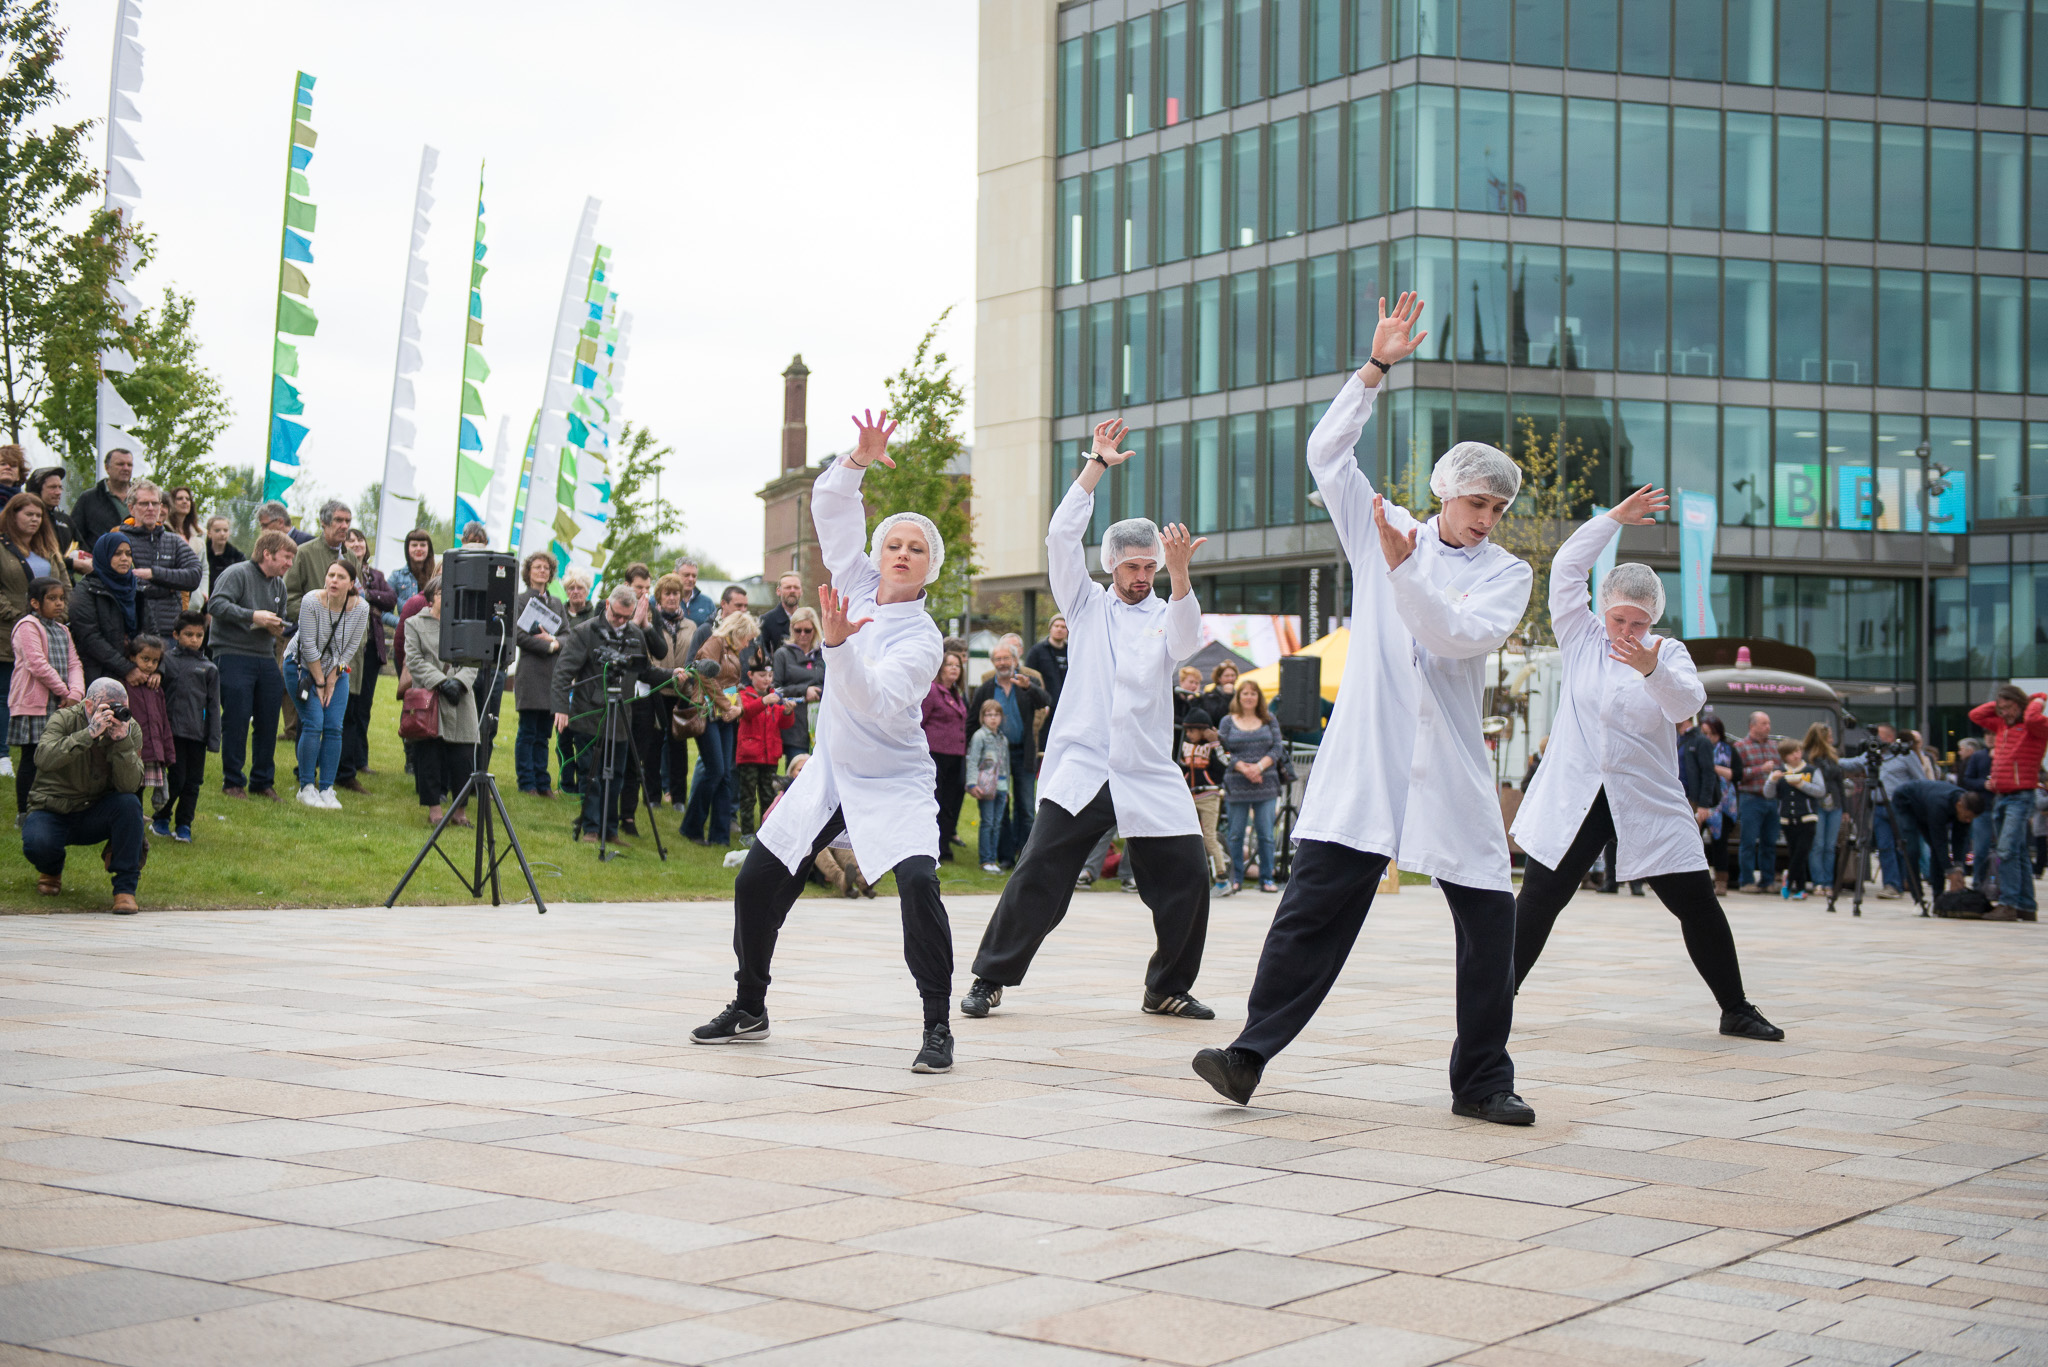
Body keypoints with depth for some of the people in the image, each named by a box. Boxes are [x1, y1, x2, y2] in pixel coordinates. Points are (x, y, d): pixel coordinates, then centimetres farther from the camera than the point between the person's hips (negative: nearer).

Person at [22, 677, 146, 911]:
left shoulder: (130, 729, -7)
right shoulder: (65, 719, -13)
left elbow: (129, 785, -21)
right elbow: (43, 758, -34)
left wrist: (122, 740, -34)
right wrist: (89, 734, -42)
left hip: (96, 816, 2)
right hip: (53, 812, -2)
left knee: (130, 804, -29)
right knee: (37, 844, -33)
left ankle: (125, 888, -16)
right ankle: (51, 870, 9)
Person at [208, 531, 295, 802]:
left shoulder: (279, 585, 17)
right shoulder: (238, 573, -7)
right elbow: (216, 604, -19)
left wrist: (278, 627, 4)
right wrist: (252, 616, -24)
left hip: (266, 659, 7)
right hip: (233, 655, -7)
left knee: (268, 723, 6)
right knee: (236, 721, -6)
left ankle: (262, 781, 16)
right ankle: (233, 781, 5)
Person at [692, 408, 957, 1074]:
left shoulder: (922, 639, -18)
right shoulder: (859, 583, -1)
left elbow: (876, 701, -30)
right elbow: (830, 506, 0)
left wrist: (838, 643, -40)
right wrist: (861, 458, -16)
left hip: (895, 783, -6)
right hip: (832, 771, 6)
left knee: (918, 882, -27)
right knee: (758, 881, 5)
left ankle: (937, 1026, -18)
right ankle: (749, 1008, 24)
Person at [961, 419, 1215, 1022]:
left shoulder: (1165, 615, 14)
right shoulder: (1088, 605, 14)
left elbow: (1186, 640, -10)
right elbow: (1060, 537, 3)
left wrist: (1179, 575, -27)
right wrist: (1097, 464, 0)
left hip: (1151, 778, 2)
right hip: (1080, 770, -1)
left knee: (1187, 878, -4)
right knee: (1038, 877, -9)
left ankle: (1168, 987, 13)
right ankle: (990, 979, 3)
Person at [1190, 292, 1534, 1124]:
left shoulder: (1506, 573, 8)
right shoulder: (1382, 530, 11)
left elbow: (1458, 635, -9)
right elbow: (1326, 452, 3)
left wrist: (1403, 568, -18)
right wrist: (1375, 369, -4)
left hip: (1450, 766, 1)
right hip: (1364, 753, -1)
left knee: (1489, 916, -1)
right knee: (1314, 903, -7)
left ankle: (1482, 1081, 11)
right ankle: (1249, 1056, -4)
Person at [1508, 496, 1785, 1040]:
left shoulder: (1669, 652, 2)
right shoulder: (1581, 638, 5)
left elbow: (1687, 701, -17)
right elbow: (1567, 566, -2)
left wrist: (1652, 670, -36)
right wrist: (1615, 518, -4)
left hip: (1647, 804, 0)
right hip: (1573, 800, 0)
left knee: (1698, 904, 0)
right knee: (1538, 900, 0)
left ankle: (1736, 1010, 13)